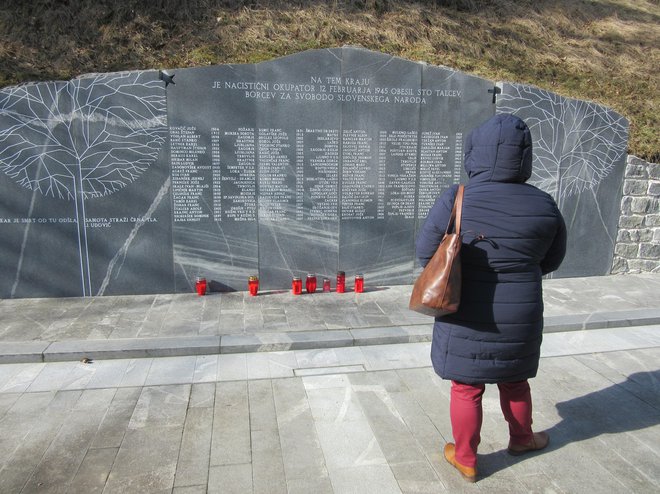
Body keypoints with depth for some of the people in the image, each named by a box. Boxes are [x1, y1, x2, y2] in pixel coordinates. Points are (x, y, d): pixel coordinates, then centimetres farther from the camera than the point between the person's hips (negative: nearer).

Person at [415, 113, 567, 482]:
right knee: (514, 380, 25)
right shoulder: (544, 206, -8)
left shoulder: (455, 202, -18)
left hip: (467, 317, -2)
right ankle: (522, 438, 48)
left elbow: (426, 253, -8)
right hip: (519, 317, 3)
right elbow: (551, 261, 6)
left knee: (467, 388, 14)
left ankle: (465, 460, 30)